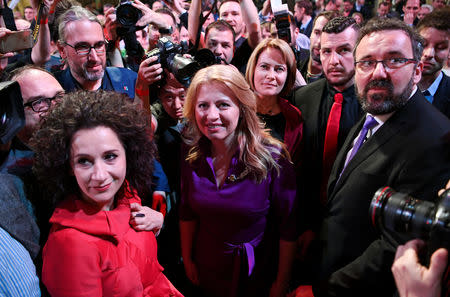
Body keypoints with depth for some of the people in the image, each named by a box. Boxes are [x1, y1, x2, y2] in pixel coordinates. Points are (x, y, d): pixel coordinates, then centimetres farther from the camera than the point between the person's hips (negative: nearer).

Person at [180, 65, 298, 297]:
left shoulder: (271, 158, -23)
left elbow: (288, 227, -16)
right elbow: (187, 214, 4)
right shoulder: (193, 159, -10)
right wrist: (187, 260, 8)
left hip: (256, 278, -3)